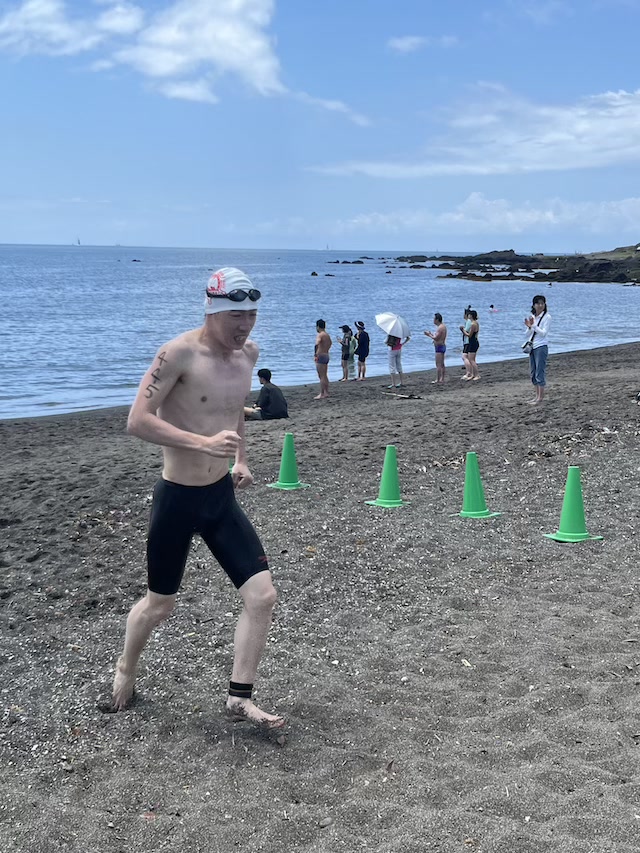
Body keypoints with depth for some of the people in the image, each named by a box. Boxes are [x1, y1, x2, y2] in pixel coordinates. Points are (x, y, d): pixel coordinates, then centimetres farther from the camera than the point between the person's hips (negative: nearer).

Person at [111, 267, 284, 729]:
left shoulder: (248, 353, 4)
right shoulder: (180, 353, -19)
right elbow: (137, 420, -23)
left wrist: (240, 459, 12)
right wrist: (204, 443, -31)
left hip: (222, 497, 6)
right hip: (178, 499, -6)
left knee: (263, 595, -4)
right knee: (160, 604, 12)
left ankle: (240, 698, 11)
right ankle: (126, 668, 43)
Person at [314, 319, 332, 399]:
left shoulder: (320, 335, -15)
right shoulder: (327, 335, 13)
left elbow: (317, 344, -34)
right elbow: (330, 343, 35)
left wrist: (315, 354, -30)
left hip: (320, 356, -9)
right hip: (327, 356, 9)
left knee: (321, 376, -8)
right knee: (325, 376, 16)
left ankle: (322, 394, -8)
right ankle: (326, 392, 22)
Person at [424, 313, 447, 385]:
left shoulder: (440, 327, -18)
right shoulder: (443, 326, 14)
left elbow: (436, 338, -23)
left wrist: (429, 335, -9)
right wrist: (432, 334, 16)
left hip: (439, 347, -11)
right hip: (443, 346, 11)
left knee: (438, 364, -10)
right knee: (442, 364, 14)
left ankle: (437, 380, -11)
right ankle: (442, 379, 20)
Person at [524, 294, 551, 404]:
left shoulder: (547, 317, -8)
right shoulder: (532, 317, 11)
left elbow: (543, 333, -15)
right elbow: (528, 334, 11)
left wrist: (533, 326, -20)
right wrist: (529, 327, -8)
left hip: (541, 346, -7)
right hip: (532, 346, 7)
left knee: (540, 371, -9)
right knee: (533, 372, 10)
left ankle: (541, 397, -6)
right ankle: (537, 395, 19)